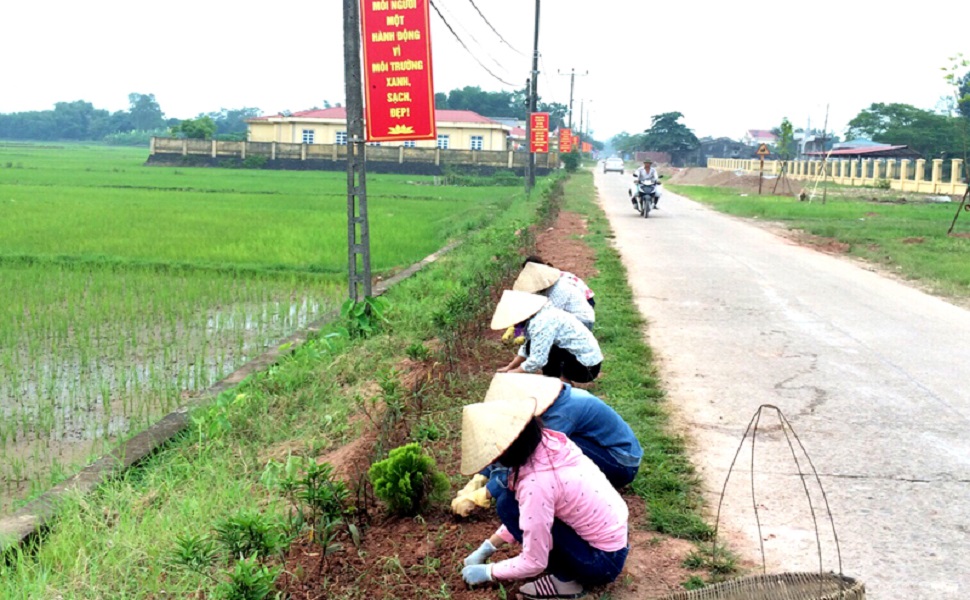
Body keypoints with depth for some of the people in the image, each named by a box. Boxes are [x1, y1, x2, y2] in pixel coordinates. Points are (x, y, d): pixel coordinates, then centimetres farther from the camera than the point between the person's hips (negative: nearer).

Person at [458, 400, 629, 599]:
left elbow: (534, 563, -19)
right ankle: (566, 571, 10)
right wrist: (486, 548, 11)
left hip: (603, 560, -8)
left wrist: (487, 572, -3)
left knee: (508, 506, -13)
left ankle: (565, 580, -2)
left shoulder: (537, 483, -29)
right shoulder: (549, 442, -5)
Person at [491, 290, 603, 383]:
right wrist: (509, 367, 16)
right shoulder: (538, 316, 5)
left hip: (587, 367, -10)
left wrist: (513, 373, -11)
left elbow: (537, 361, -26)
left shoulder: (542, 322, -24)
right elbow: (527, 348, 16)